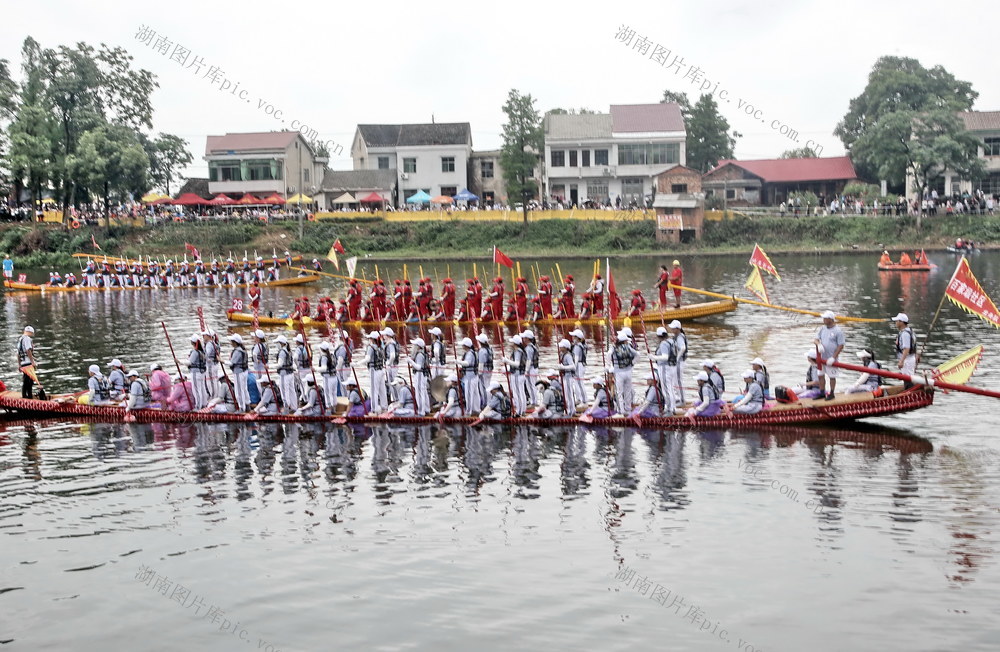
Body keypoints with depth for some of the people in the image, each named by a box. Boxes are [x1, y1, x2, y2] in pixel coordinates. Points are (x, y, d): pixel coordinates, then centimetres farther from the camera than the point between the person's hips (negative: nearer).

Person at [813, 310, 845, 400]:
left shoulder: (838, 331, -12)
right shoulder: (822, 328, 6)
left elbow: (841, 346, -12)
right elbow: (815, 339, 6)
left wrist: (833, 357, -18)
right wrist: (819, 344, -19)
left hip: (831, 358, -6)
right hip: (821, 357, 6)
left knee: (832, 376, 3)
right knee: (821, 375, 12)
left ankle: (831, 394, 17)